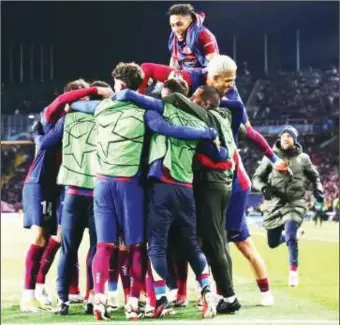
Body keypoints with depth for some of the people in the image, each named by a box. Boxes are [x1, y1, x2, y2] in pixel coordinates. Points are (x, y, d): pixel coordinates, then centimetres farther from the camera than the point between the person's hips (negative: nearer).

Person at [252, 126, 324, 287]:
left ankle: (293, 272, -5)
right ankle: (294, 234, 44)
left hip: (295, 203, -2)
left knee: (290, 237, -22)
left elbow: (314, 176, 18)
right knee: (273, 243, 10)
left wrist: (318, 189, -1)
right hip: (275, 203, 2)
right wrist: (263, 187, -20)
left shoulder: (302, 158, 2)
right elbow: (256, 178, 1)